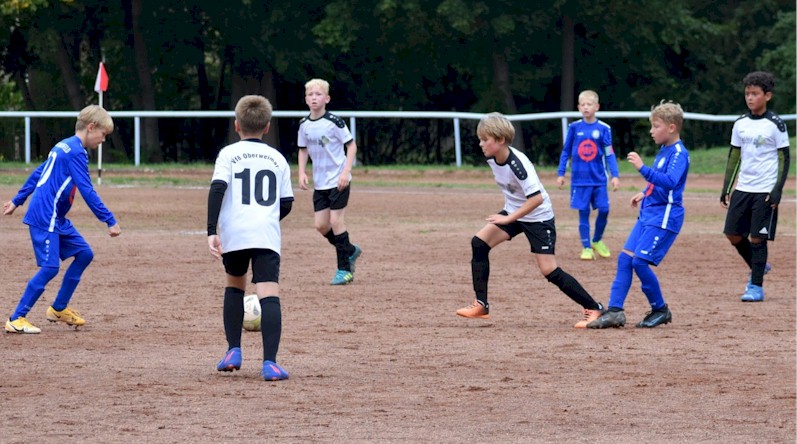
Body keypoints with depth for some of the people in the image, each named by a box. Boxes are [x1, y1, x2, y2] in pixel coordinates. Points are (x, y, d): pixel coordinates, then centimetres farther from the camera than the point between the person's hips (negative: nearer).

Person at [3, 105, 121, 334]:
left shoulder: (63, 146, 17)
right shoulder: (76, 152, -14)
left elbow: (37, 174, 24)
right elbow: (87, 191, -20)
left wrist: (17, 201, 30)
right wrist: (110, 221, -18)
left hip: (57, 220, 10)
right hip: (45, 218, -10)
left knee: (84, 254, 11)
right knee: (50, 267, -13)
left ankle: (59, 309, 19)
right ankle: (16, 319, -10)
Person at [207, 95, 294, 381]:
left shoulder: (229, 154, 8)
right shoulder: (277, 158, 15)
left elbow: (217, 189, -7)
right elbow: (287, 204, 15)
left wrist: (212, 231, -12)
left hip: (233, 232, 0)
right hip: (267, 234, 0)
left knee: (234, 284, 24)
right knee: (269, 293, -9)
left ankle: (233, 351, 19)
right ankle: (270, 361, -23)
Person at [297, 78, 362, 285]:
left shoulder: (333, 122, -13)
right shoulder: (304, 125, 4)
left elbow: (351, 145, -9)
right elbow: (303, 150, 16)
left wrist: (346, 171, -18)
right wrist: (302, 173, 2)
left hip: (338, 180, -6)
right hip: (320, 182, 6)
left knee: (336, 221, -8)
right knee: (321, 225, 4)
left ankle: (344, 269, 2)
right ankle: (350, 250, 28)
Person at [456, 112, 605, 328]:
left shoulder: (517, 163, -30)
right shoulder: (492, 159, -5)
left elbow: (537, 198, -36)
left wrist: (509, 219, -34)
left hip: (538, 216, -8)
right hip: (513, 212, 8)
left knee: (549, 270, -11)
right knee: (479, 243, -7)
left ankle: (593, 308, 0)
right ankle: (481, 305, -2)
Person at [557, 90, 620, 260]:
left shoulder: (603, 129, -2)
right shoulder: (574, 128, 1)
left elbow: (609, 154, -1)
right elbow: (566, 151, 9)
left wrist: (615, 175, -8)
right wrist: (560, 174, 7)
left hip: (599, 178, 0)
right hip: (580, 179, 0)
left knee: (604, 210, -3)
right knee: (583, 212, 1)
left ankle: (597, 241, 20)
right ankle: (586, 248, 9)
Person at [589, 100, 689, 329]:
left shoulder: (679, 153, -14)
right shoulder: (664, 151, 15)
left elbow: (670, 181, -30)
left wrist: (642, 168, -36)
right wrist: (644, 194, 23)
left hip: (665, 216, -10)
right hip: (648, 213, 10)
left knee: (640, 261, -15)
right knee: (625, 258, 2)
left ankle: (660, 310, 2)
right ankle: (615, 311, 0)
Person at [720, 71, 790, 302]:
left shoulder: (775, 125, -6)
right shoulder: (740, 124, 8)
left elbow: (785, 159, -6)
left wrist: (778, 189, -14)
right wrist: (726, 188, 10)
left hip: (765, 191, -6)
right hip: (743, 188, 6)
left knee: (758, 237, -6)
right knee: (733, 233, 5)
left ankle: (756, 287, 2)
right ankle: (758, 267, 28)